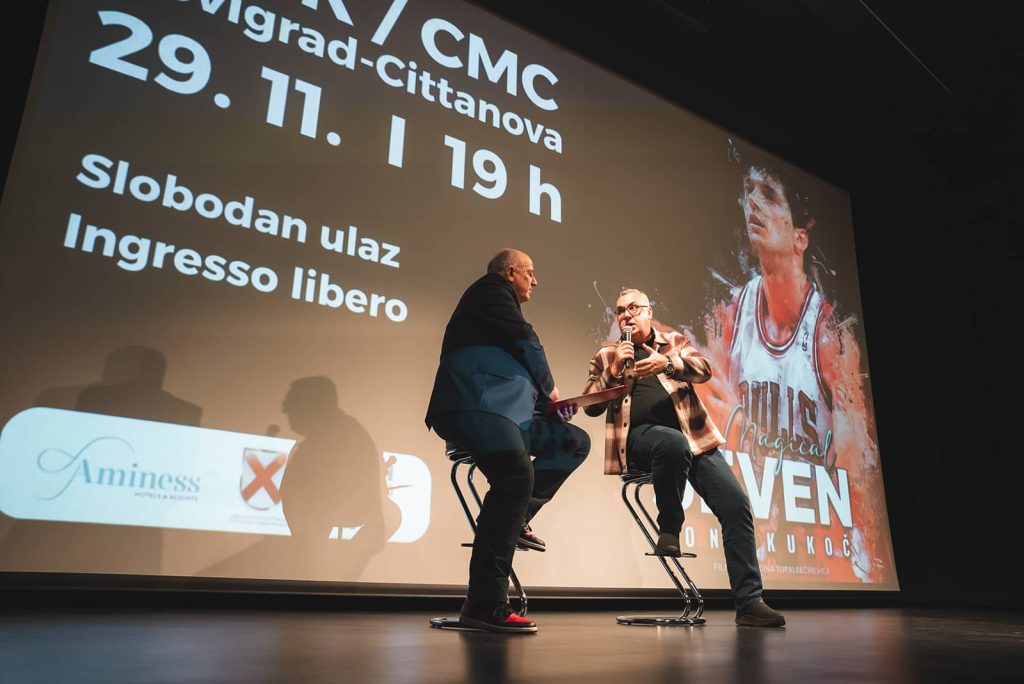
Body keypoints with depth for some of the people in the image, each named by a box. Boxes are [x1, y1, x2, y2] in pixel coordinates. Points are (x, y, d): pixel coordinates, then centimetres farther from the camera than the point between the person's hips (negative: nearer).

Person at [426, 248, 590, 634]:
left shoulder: (502, 302, 33)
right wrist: (549, 387, 10)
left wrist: (546, 398, 11)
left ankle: (516, 520, -2)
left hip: (506, 409, 10)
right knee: (516, 475, -29)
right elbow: (525, 342, -4)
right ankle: (484, 606, -28)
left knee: (575, 442, 7)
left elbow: (518, 368, 27)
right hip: (475, 404, -10)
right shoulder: (491, 289, 6)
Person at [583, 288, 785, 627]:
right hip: (641, 434, -2)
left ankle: (749, 603, -1)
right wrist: (613, 371, -8)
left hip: (692, 436, 3)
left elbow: (703, 369, -1)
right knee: (675, 444, -38)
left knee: (736, 504, -11)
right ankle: (669, 528, -14)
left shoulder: (675, 340, 19)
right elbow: (590, 406, 8)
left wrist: (666, 363, -20)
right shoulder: (606, 356, 17)